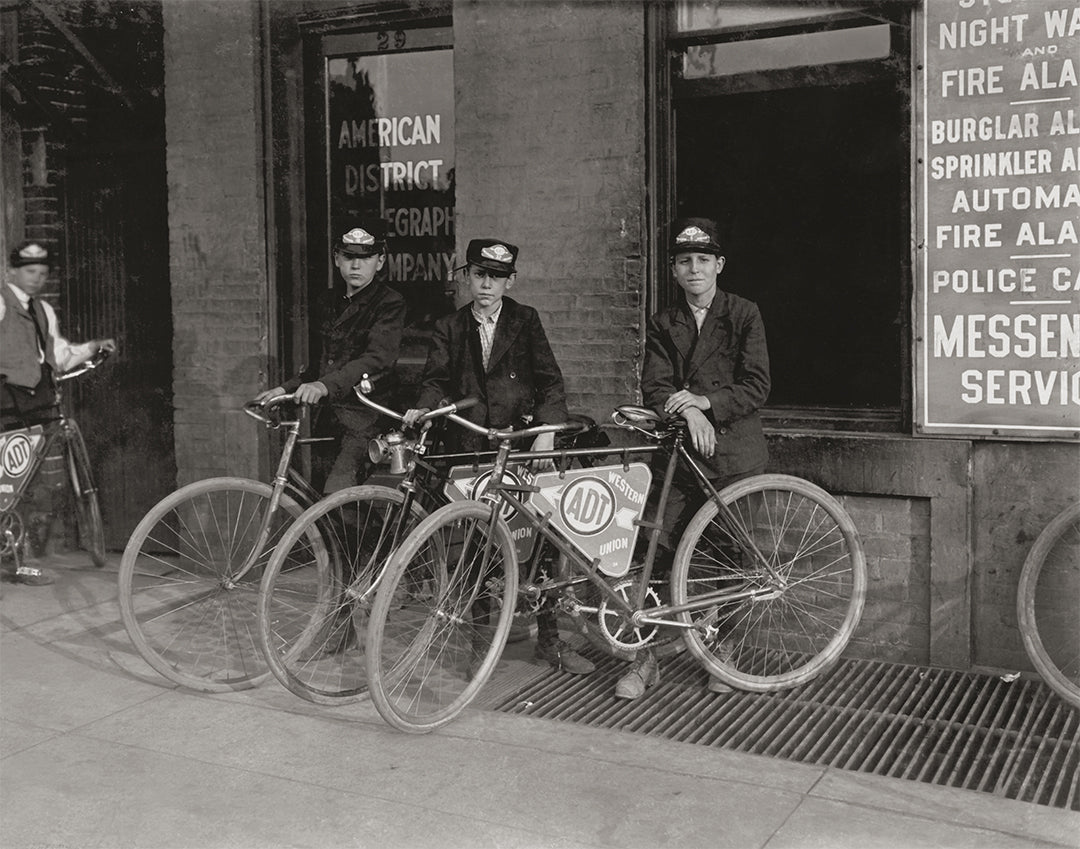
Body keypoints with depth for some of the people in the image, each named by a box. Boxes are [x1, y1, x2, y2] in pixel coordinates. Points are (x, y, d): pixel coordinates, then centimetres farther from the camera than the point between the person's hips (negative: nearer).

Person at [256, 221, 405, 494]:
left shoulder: (389, 303, -7)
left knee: (337, 499, -24)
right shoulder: (330, 303, 17)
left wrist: (325, 385, -37)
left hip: (365, 419, -7)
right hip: (329, 414, 7)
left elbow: (378, 358, -24)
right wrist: (286, 388, 6)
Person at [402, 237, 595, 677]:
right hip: (467, 447, 1)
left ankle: (549, 637, 7)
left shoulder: (525, 321, 10)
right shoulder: (449, 328, 13)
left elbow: (549, 379, 4)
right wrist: (423, 408, -21)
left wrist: (547, 427, -11)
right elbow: (438, 379, 1)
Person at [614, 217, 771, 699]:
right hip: (680, 452, 2)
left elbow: (756, 387, -3)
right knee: (654, 551, -5)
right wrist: (687, 412, -18)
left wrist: (706, 401, -17)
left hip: (734, 452, -2)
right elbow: (654, 389, 2)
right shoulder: (663, 324, 12)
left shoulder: (743, 314, 5)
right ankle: (645, 657, 5)